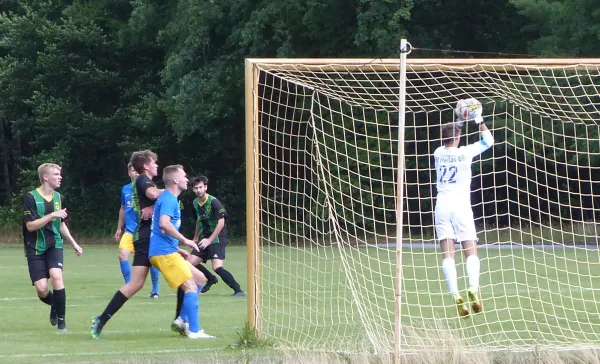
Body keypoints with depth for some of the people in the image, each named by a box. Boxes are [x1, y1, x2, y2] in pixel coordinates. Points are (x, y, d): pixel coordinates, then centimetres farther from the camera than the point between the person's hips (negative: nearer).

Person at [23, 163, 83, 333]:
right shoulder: (30, 197, -11)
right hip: (36, 248, -3)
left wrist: (74, 244, 23)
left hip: (54, 245, 3)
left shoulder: (58, 197, 8)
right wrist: (51, 215, -25)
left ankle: (61, 320, -12)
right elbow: (30, 225, -18)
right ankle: (55, 305, 25)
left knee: (56, 276, -23)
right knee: (42, 289, -12)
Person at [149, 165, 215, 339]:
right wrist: (185, 241, -21)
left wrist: (177, 249, 23)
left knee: (200, 279, 14)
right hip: (164, 253, -10)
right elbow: (164, 223, -28)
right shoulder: (168, 200, -12)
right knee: (191, 287, -12)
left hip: (168, 252, 10)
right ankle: (194, 330, -13)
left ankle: (182, 320, 9)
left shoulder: (168, 199, 21)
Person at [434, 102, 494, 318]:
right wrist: (479, 120, 22)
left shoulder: (438, 153, 6)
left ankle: (456, 295, -17)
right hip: (461, 205, -2)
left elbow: (446, 144, 30)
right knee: (471, 253, 1)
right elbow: (488, 140, 12)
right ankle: (473, 288, -23)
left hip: (442, 205, 2)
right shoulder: (465, 153, -2)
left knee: (448, 254, -3)